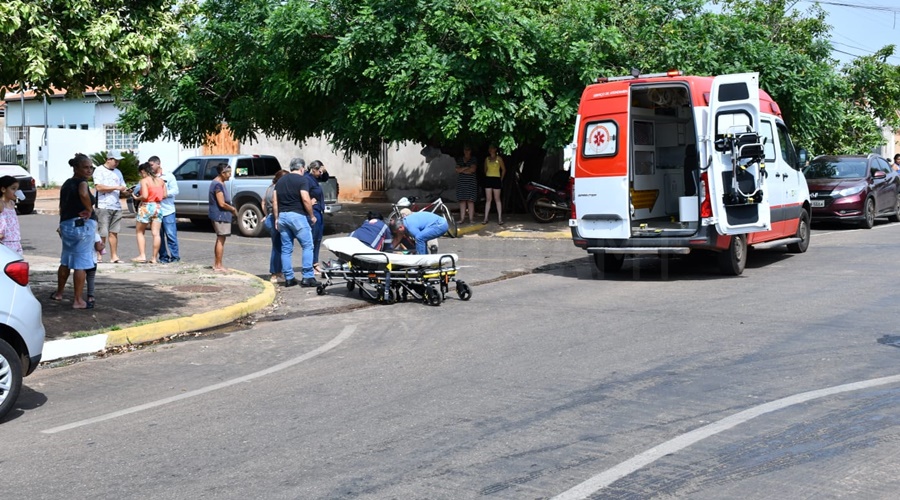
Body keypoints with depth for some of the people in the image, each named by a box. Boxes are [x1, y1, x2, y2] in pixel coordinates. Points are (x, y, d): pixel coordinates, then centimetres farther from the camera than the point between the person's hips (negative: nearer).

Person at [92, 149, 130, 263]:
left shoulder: (118, 172, 19)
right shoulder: (100, 171, -1)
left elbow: (122, 189, 20)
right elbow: (99, 187, -13)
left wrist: (127, 192, -3)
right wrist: (116, 187, -14)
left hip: (116, 206, 6)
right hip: (103, 206, -6)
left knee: (114, 232, 4)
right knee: (103, 233, -7)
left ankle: (114, 256, 6)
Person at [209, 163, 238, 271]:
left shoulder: (219, 183, 14)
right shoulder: (218, 185, -18)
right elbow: (222, 204, -22)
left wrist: (231, 209, 10)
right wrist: (233, 209, -9)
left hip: (219, 216, 11)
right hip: (220, 215, -11)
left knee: (220, 239, 16)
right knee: (221, 239, -5)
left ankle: (216, 264, 22)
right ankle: (218, 265, -2)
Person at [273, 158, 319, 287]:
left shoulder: (280, 181, 15)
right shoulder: (302, 180, -5)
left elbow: (274, 200, 11)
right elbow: (306, 199, -14)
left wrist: (277, 218, 14)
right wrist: (312, 216, -5)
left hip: (282, 216, 6)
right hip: (297, 216, -6)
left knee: (286, 249, 9)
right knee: (307, 246, 0)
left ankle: (288, 278, 10)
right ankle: (307, 277, -7)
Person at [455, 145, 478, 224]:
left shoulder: (473, 159, 5)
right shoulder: (459, 160, 15)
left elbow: (473, 169, -8)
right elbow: (457, 170, 3)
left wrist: (462, 170, -2)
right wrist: (466, 168, -8)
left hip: (471, 182, -3)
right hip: (461, 182, 3)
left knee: (470, 200, -7)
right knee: (462, 200, -1)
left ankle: (471, 218, -7)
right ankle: (462, 218, 0)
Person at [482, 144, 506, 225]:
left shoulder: (499, 159, 0)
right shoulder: (487, 159, 10)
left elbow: (504, 170, 5)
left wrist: (501, 179, 4)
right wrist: (487, 176, 12)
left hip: (496, 179, -3)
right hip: (488, 179, 3)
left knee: (497, 199, -2)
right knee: (488, 199, 1)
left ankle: (500, 218, -1)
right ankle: (486, 218, 0)